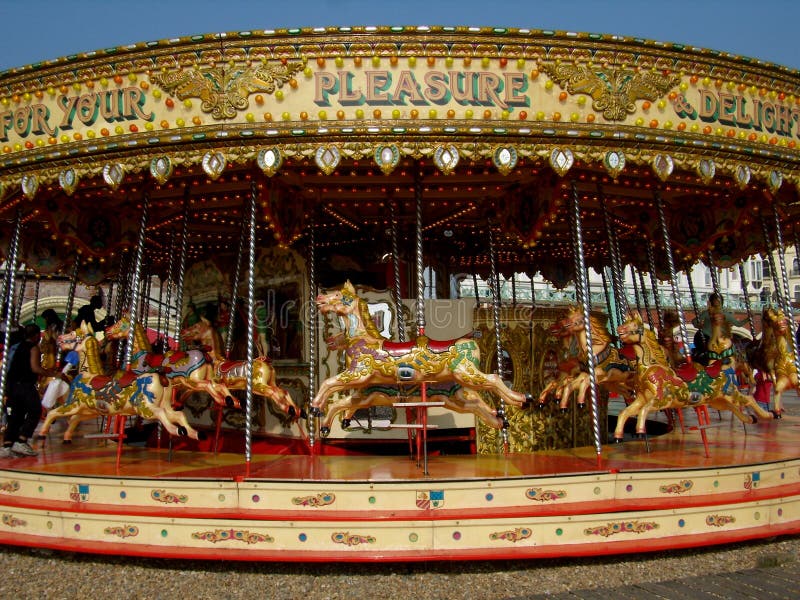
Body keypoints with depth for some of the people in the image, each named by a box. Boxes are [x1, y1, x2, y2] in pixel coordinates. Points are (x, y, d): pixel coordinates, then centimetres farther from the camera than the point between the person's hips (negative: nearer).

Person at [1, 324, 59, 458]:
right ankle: (21, 442, -9)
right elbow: (35, 368, -16)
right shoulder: (34, 348, -6)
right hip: (25, 385, -8)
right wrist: (52, 374, -7)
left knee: (15, 417, 10)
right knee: (35, 412, 0)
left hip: (12, 385, 8)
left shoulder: (16, 347, 18)